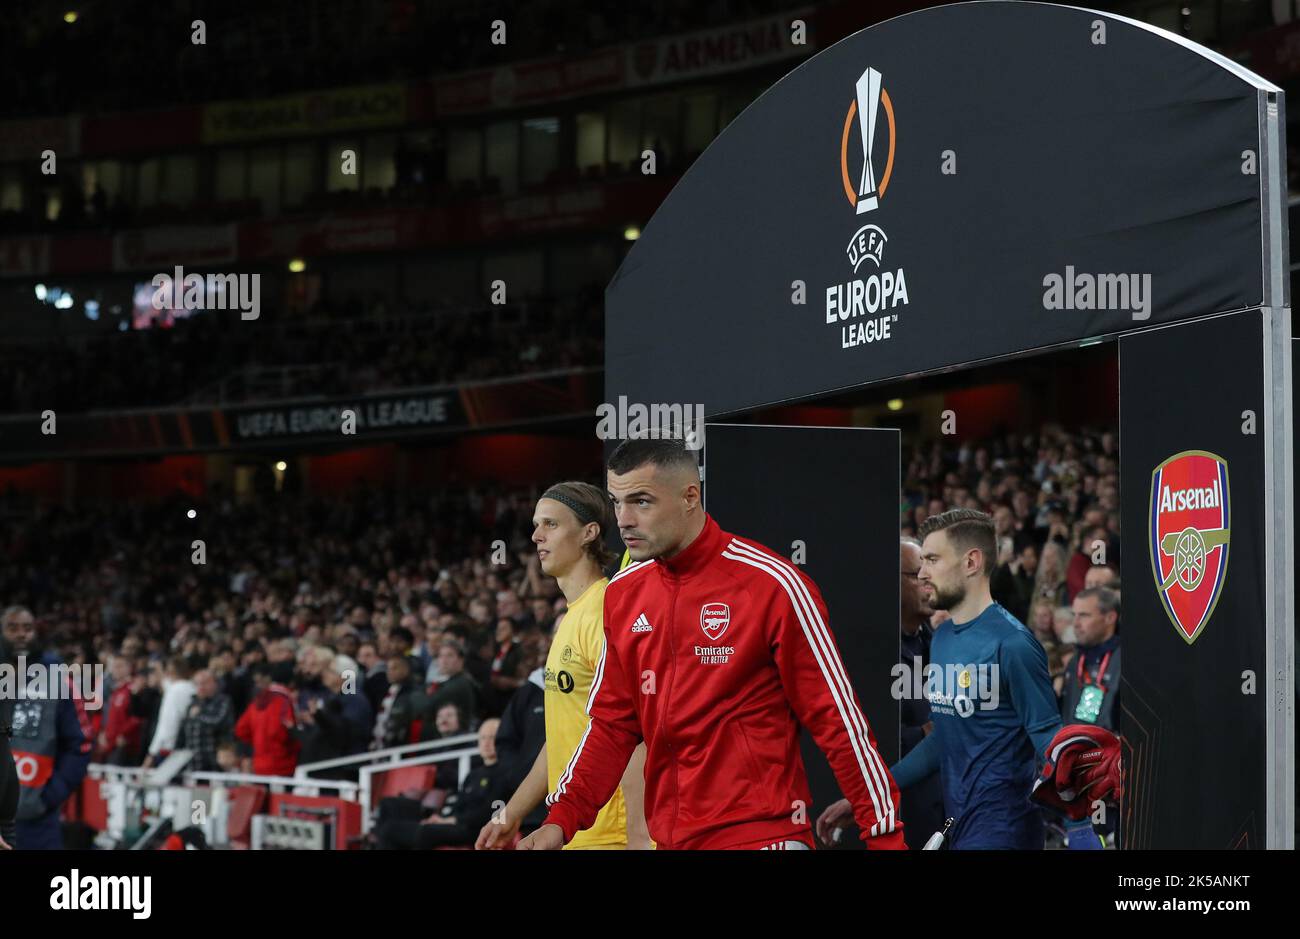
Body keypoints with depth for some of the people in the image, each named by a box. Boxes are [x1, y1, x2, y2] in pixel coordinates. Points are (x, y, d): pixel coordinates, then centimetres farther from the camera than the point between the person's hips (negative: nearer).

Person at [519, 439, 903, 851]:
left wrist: (884, 833, -11)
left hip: (763, 833, -5)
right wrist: (562, 819, 0)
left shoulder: (772, 583, -11)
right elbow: (613, 721, 12)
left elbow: (839, 717, -10)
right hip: (668, 836, 6)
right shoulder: (621, 593, 7)